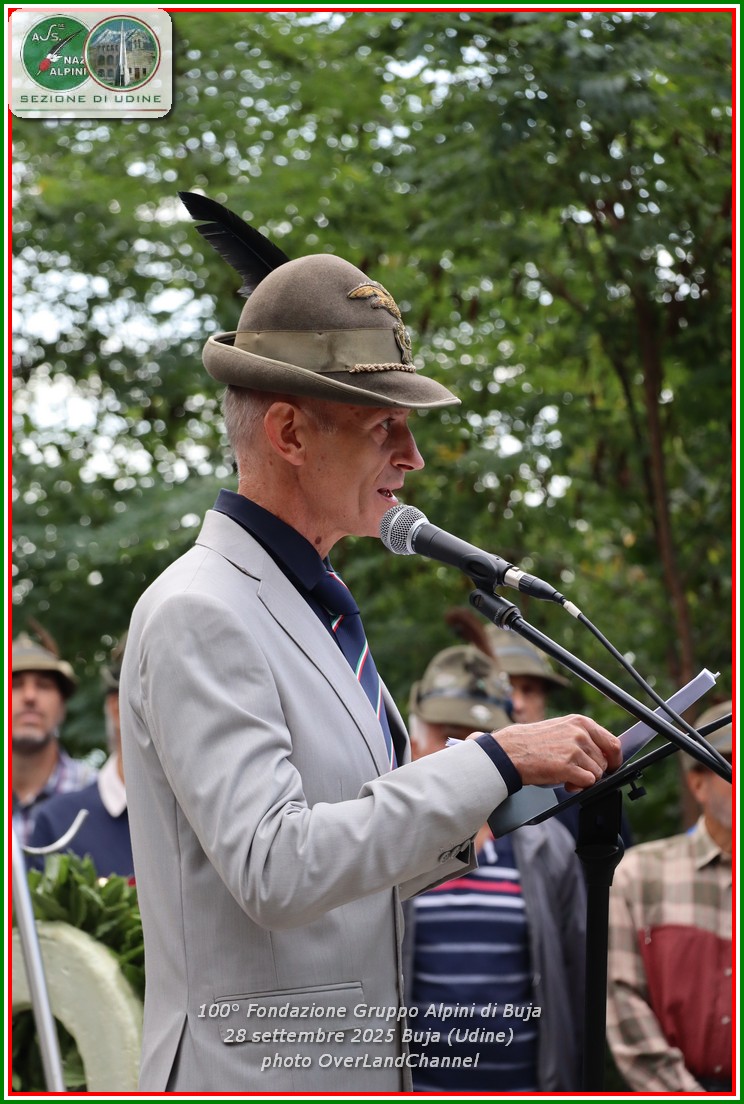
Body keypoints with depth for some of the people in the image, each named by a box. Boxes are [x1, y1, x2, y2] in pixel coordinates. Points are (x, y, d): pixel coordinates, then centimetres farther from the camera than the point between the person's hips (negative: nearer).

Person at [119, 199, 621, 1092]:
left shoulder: (317, 602, 14)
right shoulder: (197, 615, -13)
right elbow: (272, 867, -24)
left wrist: (470, 829, 0)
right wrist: (491, 762, -21)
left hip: (361, 1062, 8)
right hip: (256, 1072, -8)